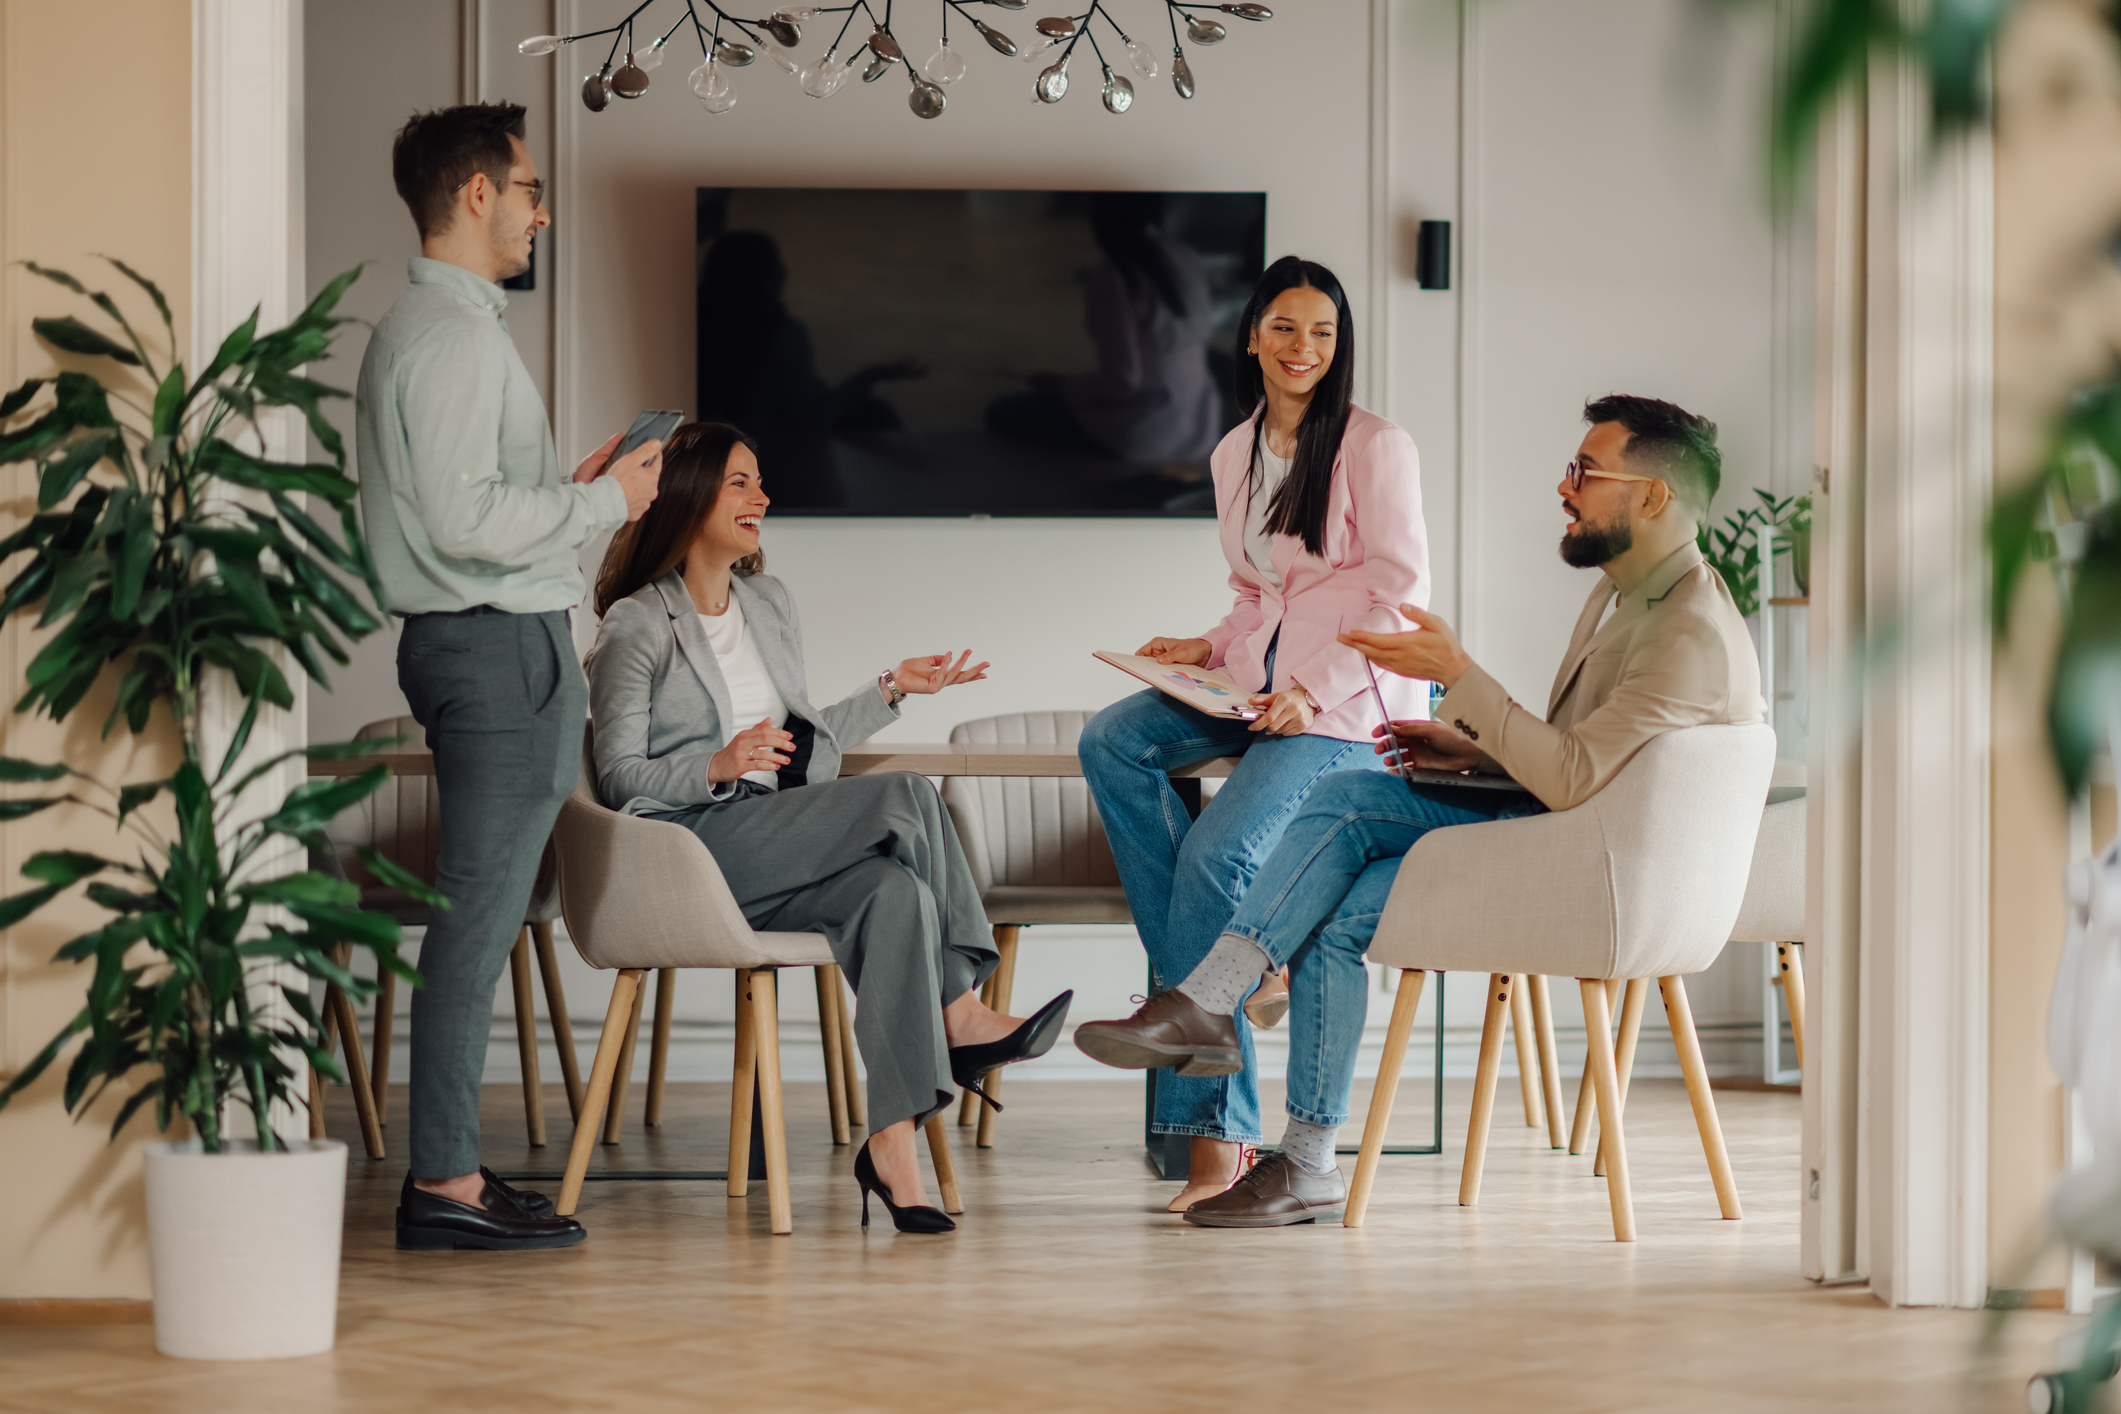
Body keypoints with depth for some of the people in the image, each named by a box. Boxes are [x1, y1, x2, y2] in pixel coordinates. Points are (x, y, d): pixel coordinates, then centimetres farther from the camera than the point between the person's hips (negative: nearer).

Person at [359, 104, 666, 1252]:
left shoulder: (415, 330, 19)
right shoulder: (455, 337, -15)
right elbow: (466, 520, -23)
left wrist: (568, 491, 16)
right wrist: (603, 502, -12)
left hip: (465, 641, 11)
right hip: (502, 647, -11)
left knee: (479, 913, 12)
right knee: (479, 912, -9)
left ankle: (449, 1166, 14)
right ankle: (444, 1183, -9)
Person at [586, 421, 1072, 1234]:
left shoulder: (769, 604, 23)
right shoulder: (636, 627, 1)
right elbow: (619, 778, -5)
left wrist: (889, 691, 15)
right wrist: (717, 766, -22)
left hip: (780, 847, 6)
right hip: (693, 844, -6)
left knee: (896, 891, -30)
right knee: (908, 797, -26)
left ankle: (893, 1138, -36)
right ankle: (961, 1015, -19)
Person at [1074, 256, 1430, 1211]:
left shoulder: (1376, 449, -6)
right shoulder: (1236, 454, 15)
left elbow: (1402, 597, -10)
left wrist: (1315, 692, -20)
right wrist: (1210, 649, 3)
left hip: (1348, 701, -7)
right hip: (1255, 682, 7)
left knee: (1219, 852, -26)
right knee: (1112, 741, -19)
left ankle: (1208, 1130, -16)